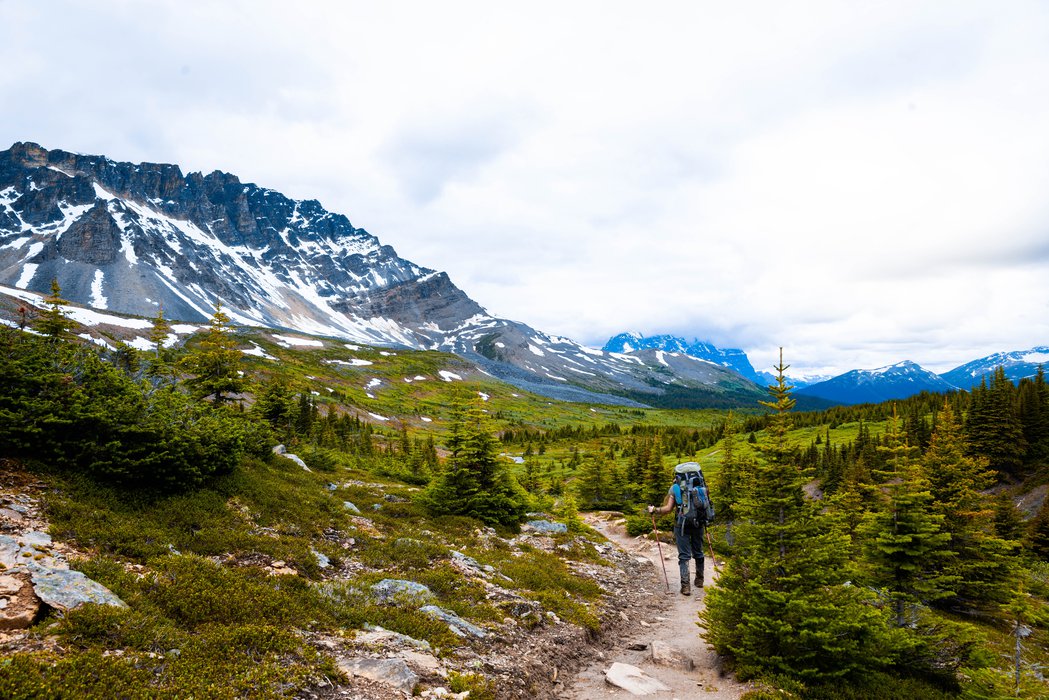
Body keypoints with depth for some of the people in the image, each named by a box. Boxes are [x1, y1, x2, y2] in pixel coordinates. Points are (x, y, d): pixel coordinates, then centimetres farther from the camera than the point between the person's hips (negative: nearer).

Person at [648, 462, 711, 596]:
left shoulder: (675, 487, -2)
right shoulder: (701, 485, 6)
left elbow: (668, 508, -7)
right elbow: (706, 503, 6)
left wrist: (654, 510, 8)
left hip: (682, 524, -3)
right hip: (699, 523, 3)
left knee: (684, 556, 2)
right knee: (698, 552, 20)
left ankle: (685, 586, -5)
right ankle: (699, 580, 34)